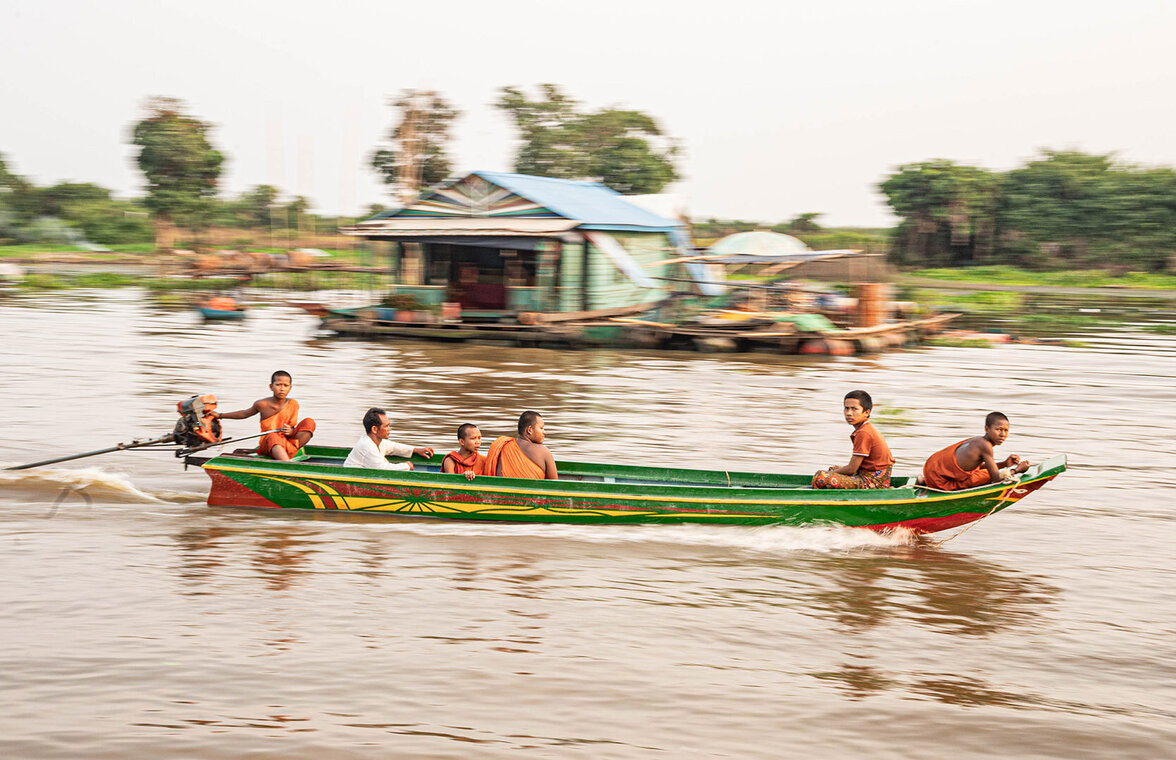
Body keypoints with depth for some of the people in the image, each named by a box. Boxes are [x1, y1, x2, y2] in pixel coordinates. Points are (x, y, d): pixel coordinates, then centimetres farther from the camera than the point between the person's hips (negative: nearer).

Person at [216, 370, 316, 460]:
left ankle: (291, 450, -30)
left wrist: (290, 432, -21)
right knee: (273, 437, -39)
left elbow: (293, 429, 4)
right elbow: (245, 414, 20)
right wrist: (220, 415, 26)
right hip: (267, 445, -3)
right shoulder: (262, 404, 0)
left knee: (309, 422, -14)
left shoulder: (293, 404, 2)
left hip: (287, 443, 3)